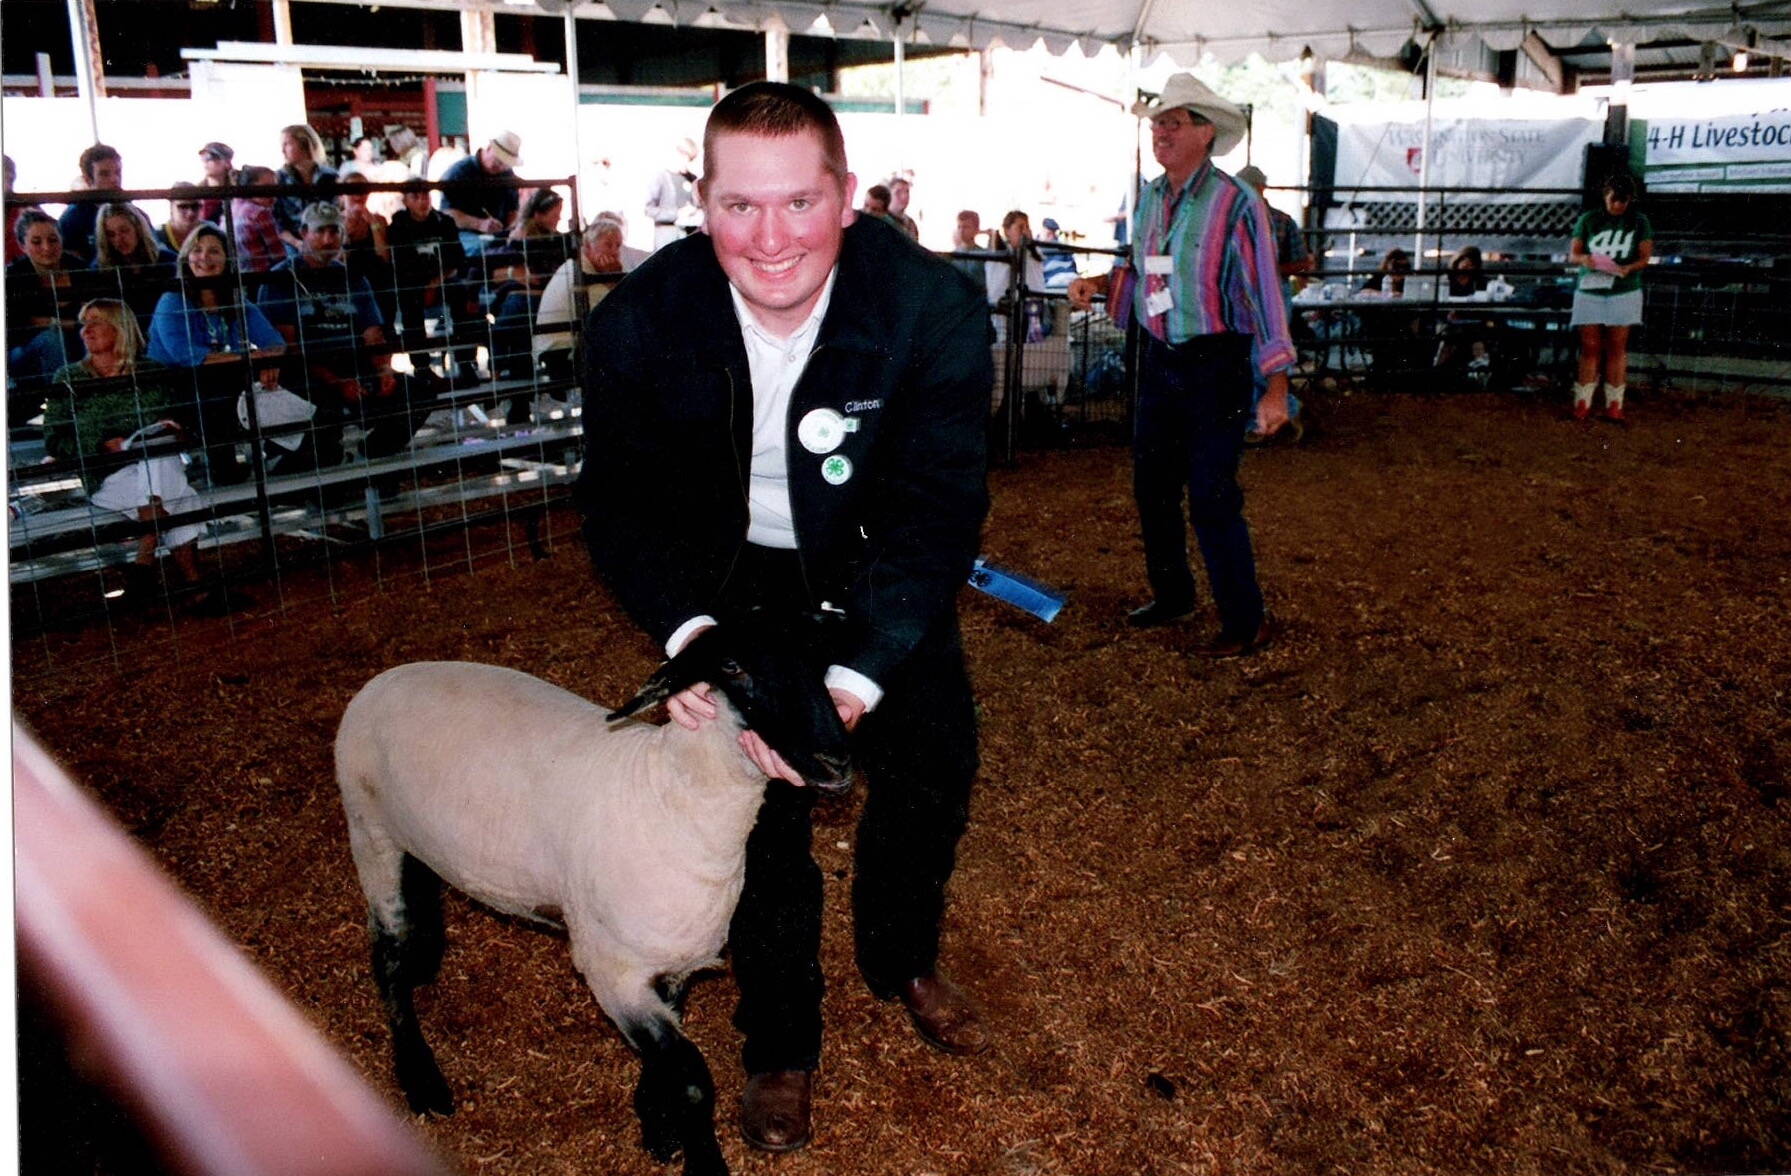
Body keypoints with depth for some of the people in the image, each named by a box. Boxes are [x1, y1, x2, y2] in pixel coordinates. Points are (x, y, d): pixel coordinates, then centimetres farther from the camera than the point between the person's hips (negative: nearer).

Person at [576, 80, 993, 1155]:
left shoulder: (937, 309, -28)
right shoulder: (639, 322, -25)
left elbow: (935, 508, -27)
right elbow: (625, 501, -16)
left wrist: (856, 680, -37)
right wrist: (686, 631, -36)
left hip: (879, 565, 1)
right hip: (731, 575, 0)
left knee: (933, 762, 12)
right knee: (758, 802, 4)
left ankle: (903, 961, 43)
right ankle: (781, 1045, 27)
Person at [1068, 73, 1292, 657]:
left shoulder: (1235, 203, -15)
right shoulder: (1149, 197, 6)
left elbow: (1264, 292, -15)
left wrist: (1276, 387, -18)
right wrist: (1099, 282, 1)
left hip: (1214, 363, -7)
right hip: (1157, 358, 7)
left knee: (1212, 498, -6)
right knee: (1152, 486, 15)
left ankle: (1246, 622, 9)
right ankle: (1171, 595, 35)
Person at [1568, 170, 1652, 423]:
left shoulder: (1640, 222, 3)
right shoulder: (1588, 220, 4)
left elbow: (1644, 258, 2)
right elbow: (1572, 255, 4)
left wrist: (1627, 268, -19)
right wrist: (1583, 259, -19)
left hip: (1623, 293, 0)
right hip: (1589, 291, 0)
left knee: (1616, 348, 2)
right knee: (1590, 348, 0)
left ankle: (1614, 405, 4)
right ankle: (1582, 403, 3)